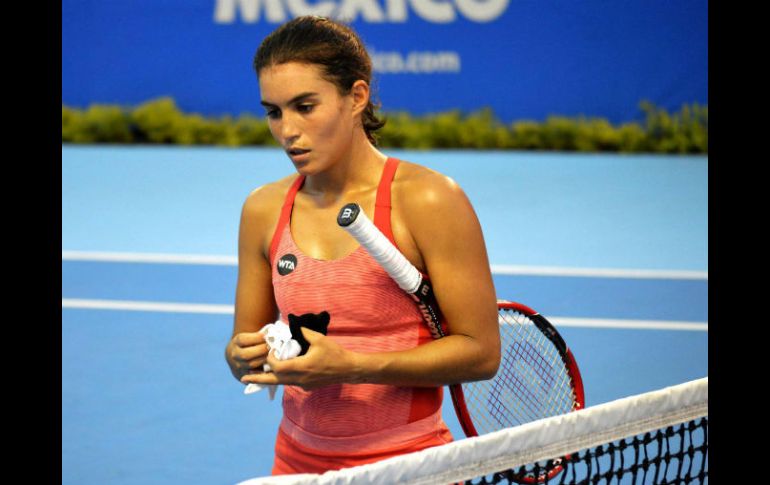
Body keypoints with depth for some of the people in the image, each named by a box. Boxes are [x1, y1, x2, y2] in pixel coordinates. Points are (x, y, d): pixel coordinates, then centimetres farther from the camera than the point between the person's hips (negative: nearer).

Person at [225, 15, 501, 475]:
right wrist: (244, 358, -13)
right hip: (299, 462, 4)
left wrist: (350, 366, -22)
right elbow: (244, 341, 11)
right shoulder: (263, 210, 1)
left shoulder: (426, 200, -13)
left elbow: (481, 351, -14)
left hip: (405, 462, -4)